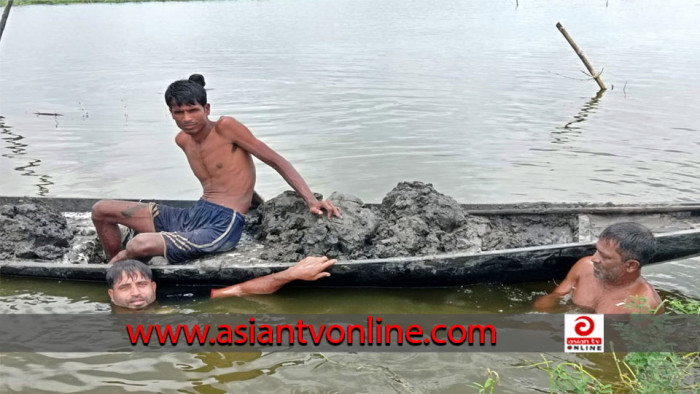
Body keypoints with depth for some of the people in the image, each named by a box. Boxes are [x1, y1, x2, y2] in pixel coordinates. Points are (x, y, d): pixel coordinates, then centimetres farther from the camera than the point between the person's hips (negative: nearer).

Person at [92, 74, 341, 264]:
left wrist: (311, 201, -18)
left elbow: (277, 161, -9)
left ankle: (121, 259, 6)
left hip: (222, 226, -8)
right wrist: (259, 202, 21)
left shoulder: (225, 127, -8)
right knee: (102, 210, 7)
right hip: (192, 216, 8)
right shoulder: (183, 140, 12)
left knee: (141, 245, -31)